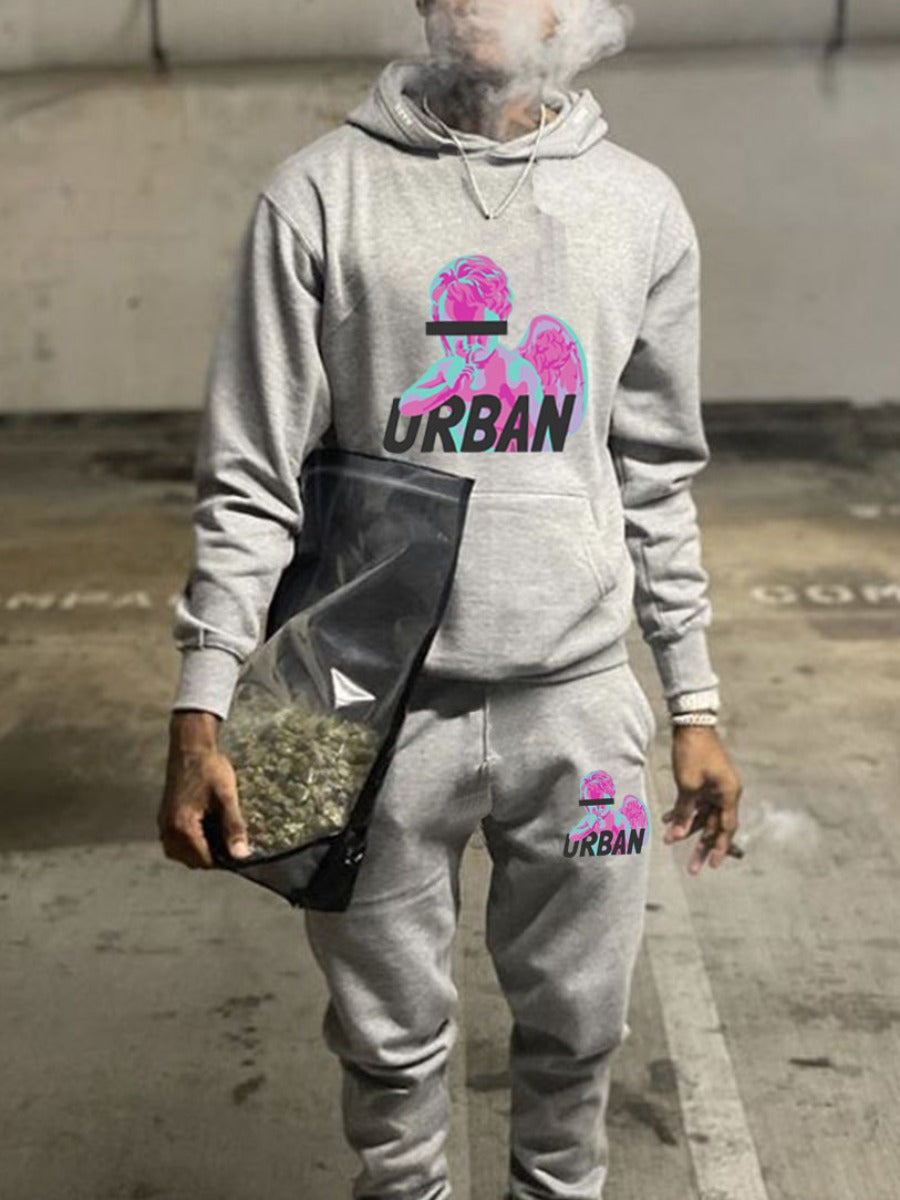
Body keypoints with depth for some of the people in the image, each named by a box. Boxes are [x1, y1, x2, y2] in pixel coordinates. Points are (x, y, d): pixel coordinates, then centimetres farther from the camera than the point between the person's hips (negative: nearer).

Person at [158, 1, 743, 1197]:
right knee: (392, 1032, 13)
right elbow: (252, 478, -4)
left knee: (578, 1021, 15)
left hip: (582, 704, 2)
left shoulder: (643, 207, 5)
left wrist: (697, 704, 10)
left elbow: (658, 479, 10)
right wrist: (200, 713, -9)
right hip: (382, 703, -2)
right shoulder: (324, 193, -4)